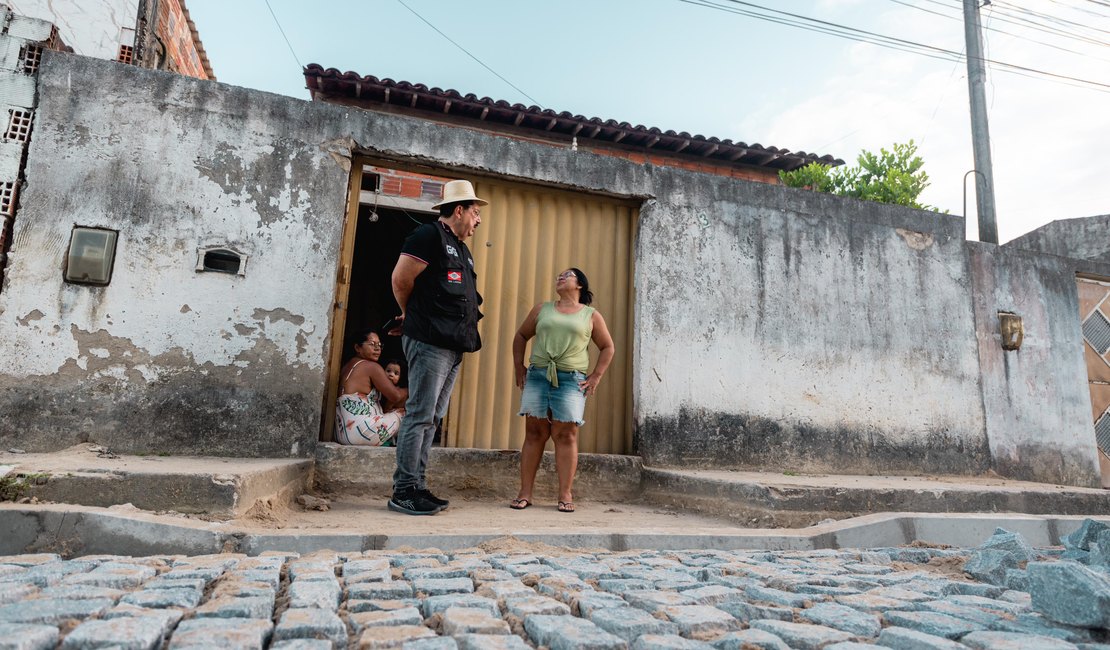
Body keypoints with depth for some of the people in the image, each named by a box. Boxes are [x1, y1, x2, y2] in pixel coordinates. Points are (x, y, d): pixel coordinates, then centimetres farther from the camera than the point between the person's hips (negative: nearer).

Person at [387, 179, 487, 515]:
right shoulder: (429, 235, -5)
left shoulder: (461, 248, 23)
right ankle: (403, 491, 1)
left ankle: (417, 487, 17)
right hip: (430, 342, -9)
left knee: (432, 418, 10)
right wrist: (413, 315, 7)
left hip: (453, 346, 9)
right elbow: (400, 279, -9)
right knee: (420, 415, -7)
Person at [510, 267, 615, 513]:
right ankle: (525, 493, 5)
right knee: (534, 433, 1)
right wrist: (519, 367, 10)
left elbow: (608, 348, 13)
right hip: (537, 376, 2)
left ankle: (565, 495, 2)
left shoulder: (591, 315, 10)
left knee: (566, 436, -4)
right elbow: (521, 336, 21)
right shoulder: (542, 309, 16)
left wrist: (595, 377, 3)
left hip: (571, 380, -2)